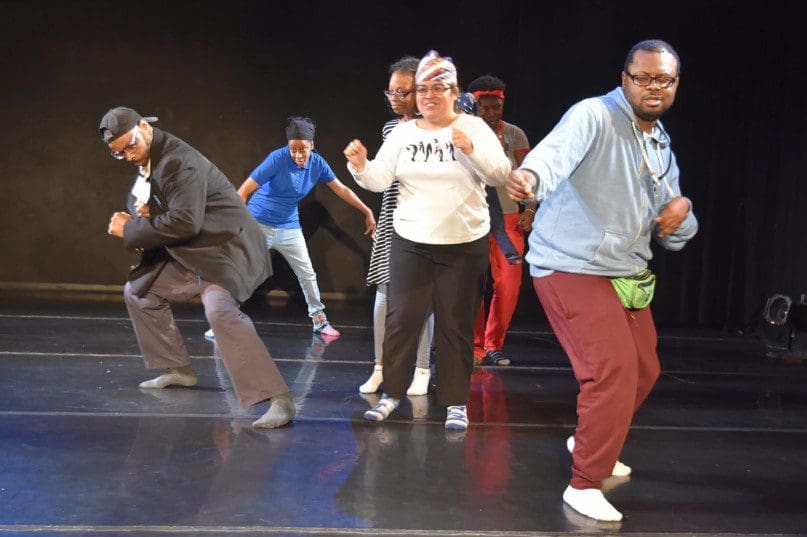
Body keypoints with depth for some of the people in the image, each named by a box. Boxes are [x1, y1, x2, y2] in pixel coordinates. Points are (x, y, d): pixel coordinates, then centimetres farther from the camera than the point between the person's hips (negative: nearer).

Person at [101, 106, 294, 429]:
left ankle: (278, 399, -35)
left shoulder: (178, 161, -22)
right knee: (138, 292, 19)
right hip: (187, 254, 11)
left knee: (219, 309, -33)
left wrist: (131, 230, -18)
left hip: (223, 245, -11)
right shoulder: (146, 160, 10)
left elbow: (184, 222, -29)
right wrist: (144, 213, -4)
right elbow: (138, 200, 22)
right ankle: (179, 370, 29)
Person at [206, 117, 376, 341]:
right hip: (259, 223, -4)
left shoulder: (317, 163, -8)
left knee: (307, 273, 8)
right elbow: (244, 190, -23)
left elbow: (341, 189, 4)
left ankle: (319, 320, 23)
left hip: (289, 226, 4)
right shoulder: (277, 159, -22)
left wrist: (367, 211, 4)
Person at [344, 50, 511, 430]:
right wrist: (361, 166, -21)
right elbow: (380, 180, -1)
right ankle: (391, 394, 18)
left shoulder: (474, 128, -1)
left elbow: (500, 176, -8)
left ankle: (455, 402, 16)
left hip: (464, 245, -2)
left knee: (455, 324, 5)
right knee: (401, 318, 4)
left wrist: (472, 151, -24)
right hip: (411, 242, 2)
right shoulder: (403, 133, 5)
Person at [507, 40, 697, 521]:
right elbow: (559, 150, -39)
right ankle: (585, 485, -1)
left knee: (643, 370, 18)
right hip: (572, 266, -9)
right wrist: (532, 176, -61)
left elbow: (676, 238, 16)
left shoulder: (663, 148, 11)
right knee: (613, 369, -18)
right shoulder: (595, 116, -14)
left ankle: (591, 442, 44)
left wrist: (682, 210, -8)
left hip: (627, 273, 9)